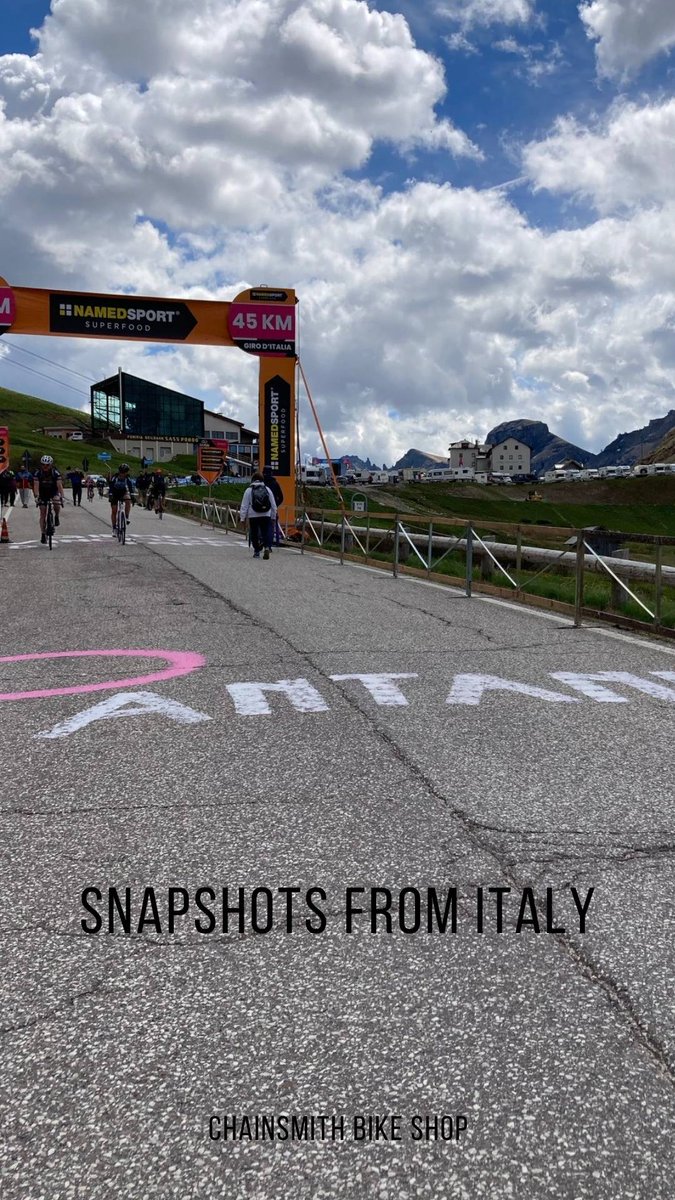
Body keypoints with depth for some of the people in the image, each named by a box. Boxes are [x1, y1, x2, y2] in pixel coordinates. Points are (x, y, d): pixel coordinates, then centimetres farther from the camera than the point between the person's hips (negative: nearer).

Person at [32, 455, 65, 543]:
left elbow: (59, 485, -28)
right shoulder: (38, 473, -19)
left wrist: (62, 496, -41)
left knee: (57, 503, -33)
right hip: (43, 494, 1)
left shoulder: (56, 473, -21)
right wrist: (36, 496, -41)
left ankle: (56, 517, -2)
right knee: (43, 513, -5)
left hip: (53, 492, -1)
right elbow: (36, 486, -26)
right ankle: (43, 534, 1)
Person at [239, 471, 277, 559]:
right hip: (266, 516, 1)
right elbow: (273, 505, 10)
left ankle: (257, 552, 14)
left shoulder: (249, 490, -1)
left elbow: (244, 506, -2)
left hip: (253, 516, -1)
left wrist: (242, 518, 2)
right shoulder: (268, 490, 6)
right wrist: (273, 518, 18)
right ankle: (266, 547, -21)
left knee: (254, 534, 9)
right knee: (265, 533, 3)